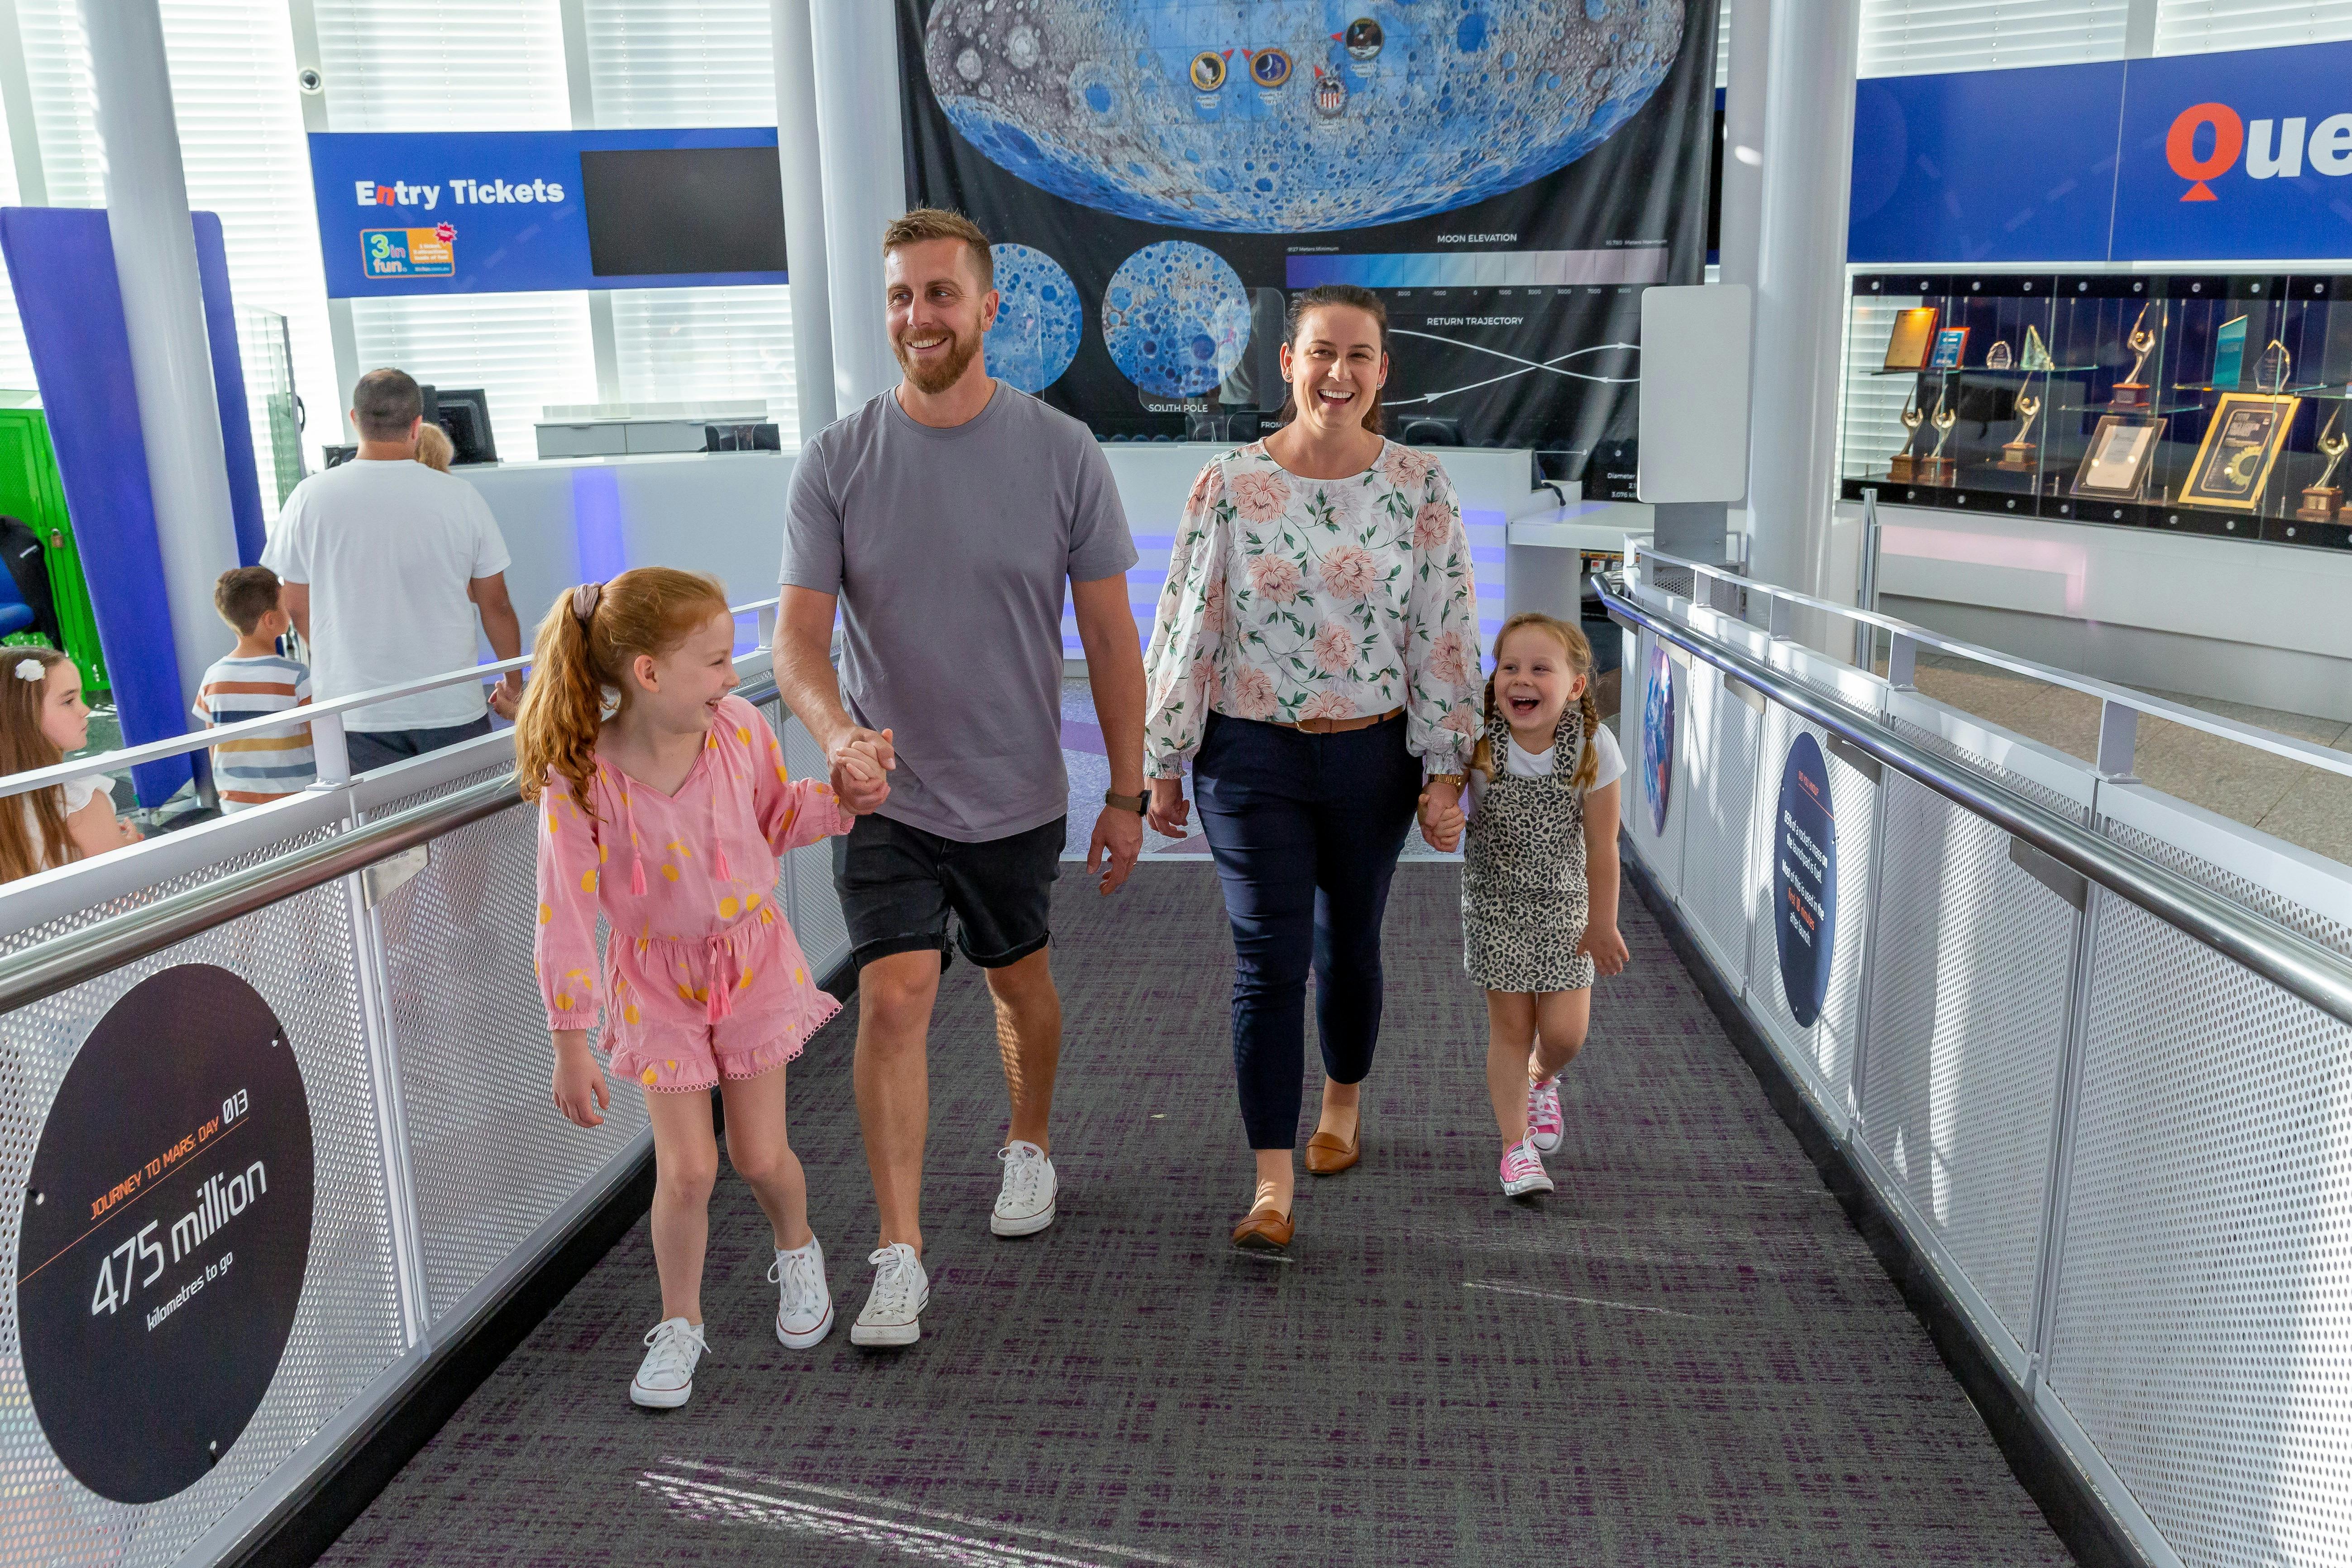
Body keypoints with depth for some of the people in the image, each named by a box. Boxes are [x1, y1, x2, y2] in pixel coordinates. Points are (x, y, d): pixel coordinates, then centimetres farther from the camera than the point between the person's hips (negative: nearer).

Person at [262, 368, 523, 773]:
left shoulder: (311, 497, -4)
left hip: (355, 712, 1)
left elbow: (296, 607, 6)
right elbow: (496, 606, 1)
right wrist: (513, 684, 16)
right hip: (452, 709, 0)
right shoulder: (461, 497, -6)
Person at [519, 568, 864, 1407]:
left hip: (752, 957, 2)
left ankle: (797, 1249, 41)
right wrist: (571, 1046, -14)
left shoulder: (740, 729, -14)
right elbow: (565, 919, -18)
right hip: (658, 976, -2)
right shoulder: (579, 781, -24)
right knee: (686, 1167, -1)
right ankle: (679, 1324, 25)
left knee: (759, 1154, 6)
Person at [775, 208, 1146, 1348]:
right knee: (893, 1000, -10)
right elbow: (799, 638, -10)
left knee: (1019, 983, 18)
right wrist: (838, 733, -32)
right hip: (888, 795, 0)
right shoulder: (836, 462, -7)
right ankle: (900, 1257, 3)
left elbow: (1109, 635, -2)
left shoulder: (1062, 454, -7)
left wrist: (1127, 792, -1)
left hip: (1017, 794, 1)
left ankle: (1029, 1147, 46)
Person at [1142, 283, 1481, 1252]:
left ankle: (1344, 1101, 43)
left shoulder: (1419, 487, -2)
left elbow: (1445, 631, 0)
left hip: (1372, 755, 2)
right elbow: (1187, 626, -1)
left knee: (1350, 946, 16)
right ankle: (1272, 1186, 4)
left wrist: (1446, 766, -2)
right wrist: (1164, 764, 0)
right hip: (1253, 755, -1)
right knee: (1269, 961, -3)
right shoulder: (1229, 484, -5)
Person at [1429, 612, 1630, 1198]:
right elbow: (1442, 797, -6)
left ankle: (1540, 1080, 38)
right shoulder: (1479, 743, -18)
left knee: (1565, 1033, 2)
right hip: (1495, 904, 0)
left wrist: (1602, 925, -2)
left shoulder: (1593, 746, -17)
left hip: (1564, 905, 1)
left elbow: (1602, 846, -10)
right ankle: (1516, 1146, 19)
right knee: (1510, 1027, 3)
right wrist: (1443, 825, -32)